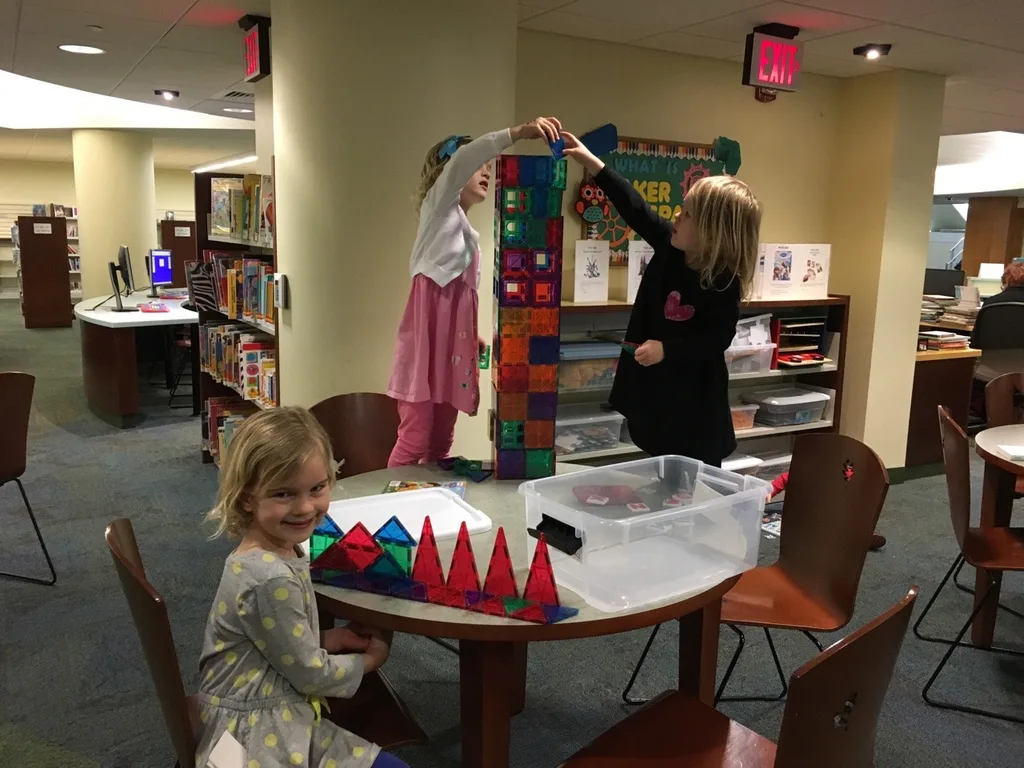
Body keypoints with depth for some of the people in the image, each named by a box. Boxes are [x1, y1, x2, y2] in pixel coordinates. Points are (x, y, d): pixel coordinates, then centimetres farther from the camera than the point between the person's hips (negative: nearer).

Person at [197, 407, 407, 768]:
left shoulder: (266, 556, -1)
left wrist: (325, 639, 2)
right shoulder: (271, 579, -29)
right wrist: (368, 660, -2)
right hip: (259, 737, -9)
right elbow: (310, 674, -18)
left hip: (273, 716, 9)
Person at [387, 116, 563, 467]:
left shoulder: (467, 231, 25)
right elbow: (461, 160, -20)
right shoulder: (439, 204, 2)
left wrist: (473, 336, 12)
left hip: (454, 339, 8)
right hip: (427, 334, -8)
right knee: (415, 438, -9)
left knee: (441, 440, 10)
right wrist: (518, 132, -27)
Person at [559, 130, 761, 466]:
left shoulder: (724, 283, -21)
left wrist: (667, 349, -25)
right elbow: (635, 207, -3)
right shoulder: (670, 244, -4)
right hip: (654, 383, 6)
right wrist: (591, 162, -3)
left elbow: (718, 338, -19)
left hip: (694, 394, -6)